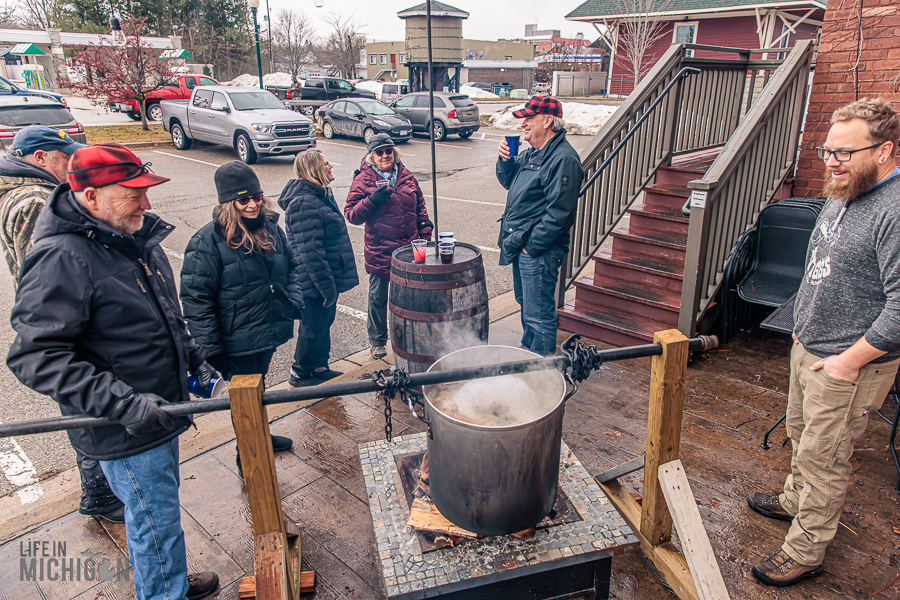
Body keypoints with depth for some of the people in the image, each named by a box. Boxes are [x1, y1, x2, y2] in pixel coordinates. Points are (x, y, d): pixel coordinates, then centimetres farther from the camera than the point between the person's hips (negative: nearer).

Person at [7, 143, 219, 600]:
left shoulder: (136, 239, 4)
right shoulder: (62, 259, -24)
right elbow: (35, 357, -26)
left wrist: (194, 359, 12)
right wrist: (122, 403, -30)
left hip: (158, 409, 9)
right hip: (124, 430, -8)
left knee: (152, 511, 27)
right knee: (158, 522, 8)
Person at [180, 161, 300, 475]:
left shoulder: (271, 228, 2)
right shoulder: (208, 241, -18)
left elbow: (291, 268, 17)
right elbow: (195, 299, -18)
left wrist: (294, 302, -1)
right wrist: (210, 351, -19)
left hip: (270, 332, 6)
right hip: (238, 342, -6)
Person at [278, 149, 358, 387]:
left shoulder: (320, 195, 10)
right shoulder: (304, 204, -24)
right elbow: (310, 252, -26)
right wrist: (327, 286, -23)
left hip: (326, 278, 10)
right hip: (316, 283, -10)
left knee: (324, 321, 20)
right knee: (314, 327, 6)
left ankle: (319, 367, 37)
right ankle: (301, 373, 25)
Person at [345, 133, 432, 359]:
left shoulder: (406, 176, 9)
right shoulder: (363, 180, -4)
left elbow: (420, 208, 17)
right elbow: (351, 214, -8)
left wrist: (425, 236, 12)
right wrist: (371, 200, -23)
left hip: (409, 248, 3)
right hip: (379, 250, -3)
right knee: (378, 297, 8)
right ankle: (377, 341, 27)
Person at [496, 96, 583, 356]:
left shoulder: (563, 159, -19)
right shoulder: (532, 154, 12)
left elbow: (559, 213, -24)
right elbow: (508, 181, 23)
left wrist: (531, 245, -20)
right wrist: (505, 160, 3)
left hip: (539, 251, -10)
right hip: (520, 246, 10)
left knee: (538, 314, -2)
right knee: (525, 303, 24)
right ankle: (528, 350, 42)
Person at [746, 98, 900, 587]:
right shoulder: (842, 193, 7)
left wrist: (850, 360, -22)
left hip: (848, 367, -9)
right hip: (807, 345, 9)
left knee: (822, 457, 4)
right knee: (800, 434, 25)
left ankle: (804, 552, 21)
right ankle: (794, 500, 48)